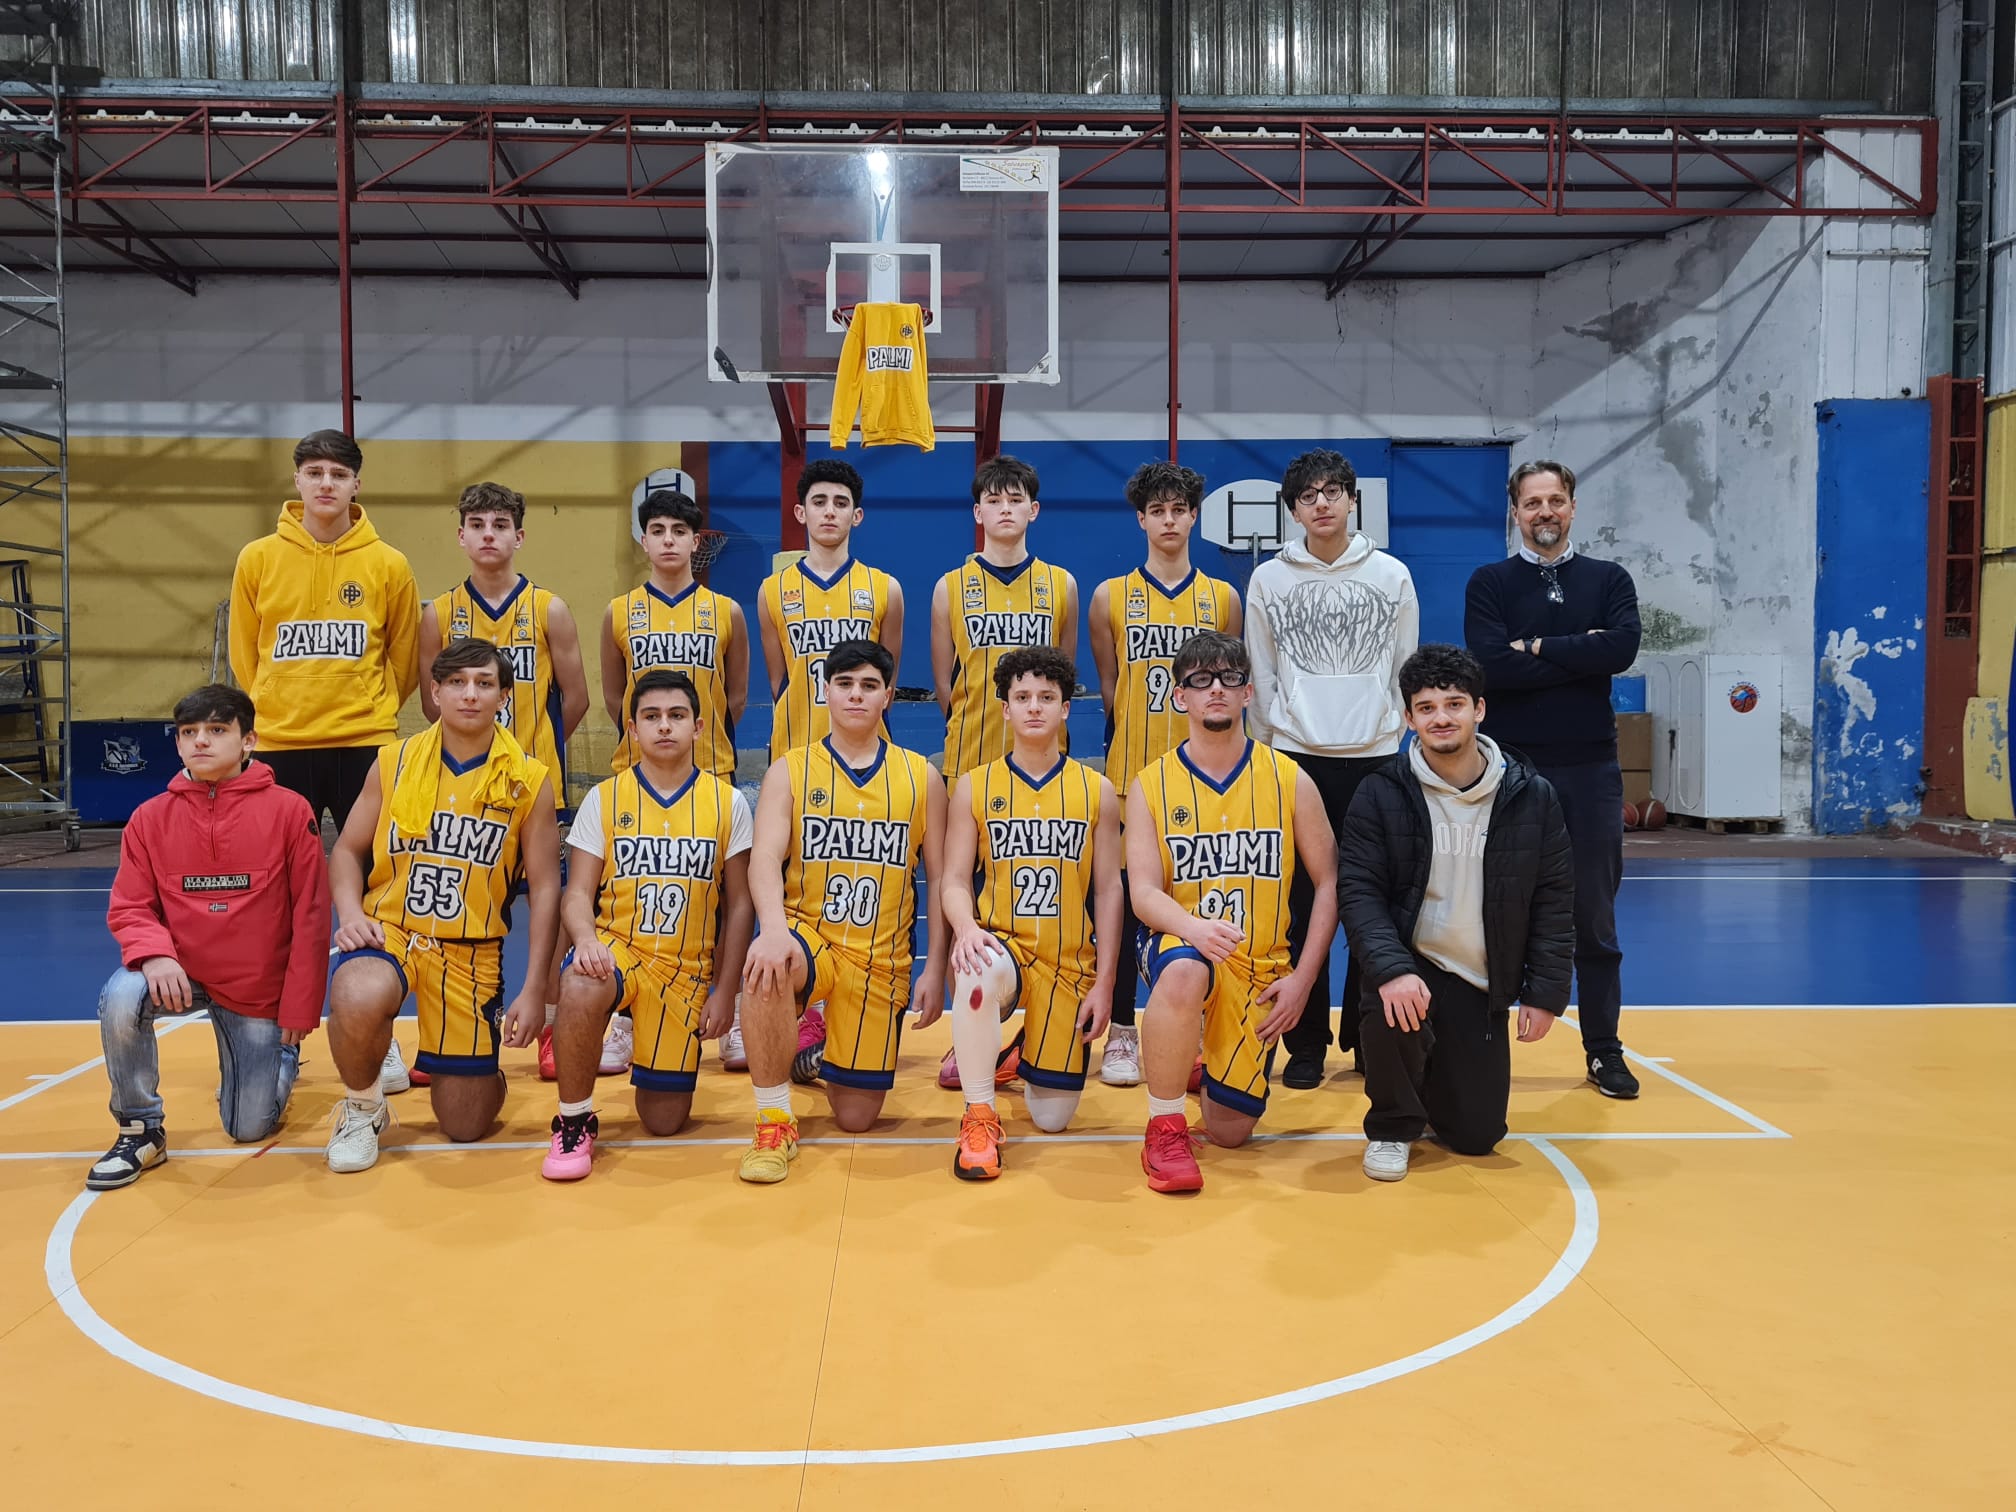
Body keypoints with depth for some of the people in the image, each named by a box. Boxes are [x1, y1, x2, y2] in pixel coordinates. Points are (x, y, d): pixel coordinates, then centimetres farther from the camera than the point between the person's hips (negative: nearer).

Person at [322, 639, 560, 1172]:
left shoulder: (529, 781, -3)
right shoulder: (394, 763, 1)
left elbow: (545, 888, -1)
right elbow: (348, 850, 9)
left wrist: (534, 991, -6)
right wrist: (351, 912, -12)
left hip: (472, 949, 0)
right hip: (389, 929, 0)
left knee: (467, 1125, -1)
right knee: (357, 1002, -37)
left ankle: (464, 1064, 38)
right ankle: (362, 1107, -4)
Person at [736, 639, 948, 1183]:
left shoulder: (921, 777, 5)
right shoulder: (789, 771, 1)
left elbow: (940, 879, 7)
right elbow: (765, 859, -14)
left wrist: (934, 967, -1)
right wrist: (773, 928, -34)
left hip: (880, 960, 1)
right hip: (807, 939, -1)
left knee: (856, 1116, 0)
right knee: (767, 965, -39)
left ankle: (824, 1054, 37)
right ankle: (775, 1124, -19)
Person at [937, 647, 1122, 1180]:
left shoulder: (1096, 791, 4)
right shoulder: (973, 788, 2)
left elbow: (1108, 890, 4)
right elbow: (955, 881, -2)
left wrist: (1103, 983, -1)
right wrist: (966, 928, -25)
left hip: (1068, 963, 1)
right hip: (1000, 944, -1)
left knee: (1052, 1118, 1)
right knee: (980, 971, -41)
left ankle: (1025, 1056, 38)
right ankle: (979, 1116, -20)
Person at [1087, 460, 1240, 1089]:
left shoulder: (1222, 597, 7)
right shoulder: (1110, 596, 4)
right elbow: (1108, 689, 8)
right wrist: (1142, 730, 1)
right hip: (1129, 775, -1)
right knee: (1123, 902, 2)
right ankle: (1121, 1033, 13)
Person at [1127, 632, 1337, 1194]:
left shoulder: (1290, 780, -1)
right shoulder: (1151, 785, -3)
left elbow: (1329, 883, 3)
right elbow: (1144, 893, -11)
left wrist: (1302, 979, -5)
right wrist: (1193, 927, -33)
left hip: (1261, 967, 2)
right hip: (1180, 943, -1)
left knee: (1230, 1130, -1)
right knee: (1185, 975, -40)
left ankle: (1211, 1061, 36)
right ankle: (1164, 1127, -18)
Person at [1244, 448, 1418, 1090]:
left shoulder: (1392, 575, 6)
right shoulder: (1269, 580, 5)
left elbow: (1404, 670, 10)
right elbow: (1262, 676, 8)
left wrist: (1389, 733, 7)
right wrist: (1270, 746, 5)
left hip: (1374, 757, 1)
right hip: (1295, 756, 0)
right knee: (1301, 904, 0)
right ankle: (1306, 1042, 9)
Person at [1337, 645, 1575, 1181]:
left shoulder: (1532, 796, -3)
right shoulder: (1380, 794, -9)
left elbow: (1553, 901, 2)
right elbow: (1358, 892, -14)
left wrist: (1545, 992, -3)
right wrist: (1392, 969, -29)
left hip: (1482, 985, 2)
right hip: (1408, 964, -2)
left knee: (1476, 1135, 2)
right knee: (1390, 1012, -37)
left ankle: (1434, 1073, 39)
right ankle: (1393, 1127, -5)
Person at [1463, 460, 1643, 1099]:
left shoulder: (1609, 580, 9)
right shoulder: (1490, 584, 4)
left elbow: (1623, 649, -11)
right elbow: (1492, 666, -13)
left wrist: (1538, 649, -10)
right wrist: (1579, 653, -10)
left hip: (1590, 767, 1)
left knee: (1594, 920, 8)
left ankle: (1604, 1052, 19)